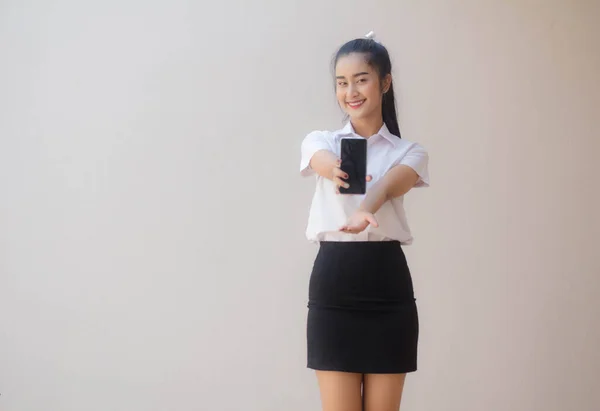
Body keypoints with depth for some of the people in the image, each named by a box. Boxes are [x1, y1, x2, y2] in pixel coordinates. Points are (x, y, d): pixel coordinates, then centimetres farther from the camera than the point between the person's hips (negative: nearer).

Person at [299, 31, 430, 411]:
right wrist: (337, 172, -44)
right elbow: (325, 162, -18)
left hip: (388, 286, 0)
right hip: (332, 285, 0)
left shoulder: (409, 152, 6)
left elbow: (389, 184, -18)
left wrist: (365, 213, -42)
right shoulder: (321, 141, 8)